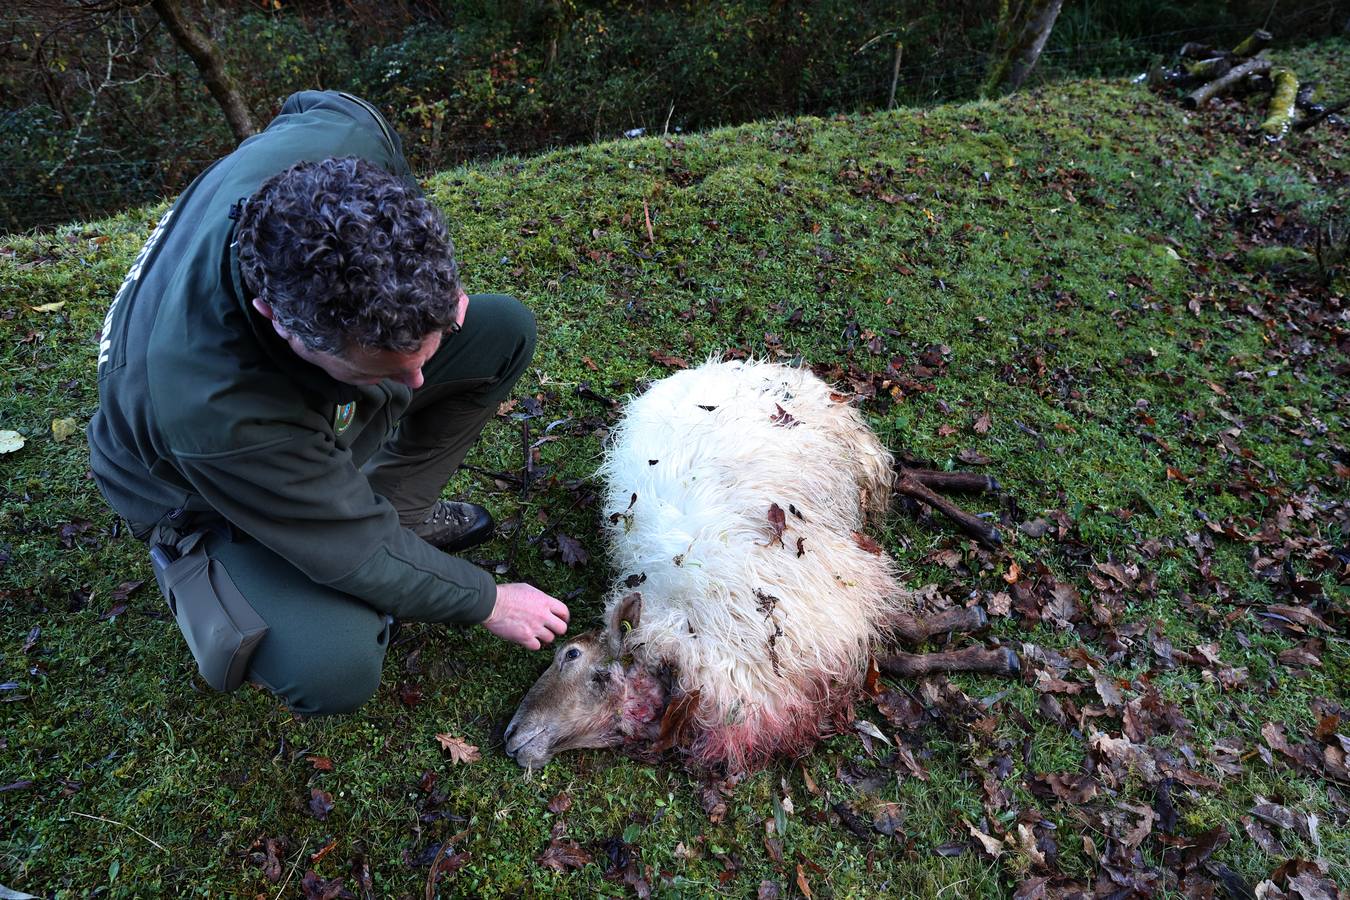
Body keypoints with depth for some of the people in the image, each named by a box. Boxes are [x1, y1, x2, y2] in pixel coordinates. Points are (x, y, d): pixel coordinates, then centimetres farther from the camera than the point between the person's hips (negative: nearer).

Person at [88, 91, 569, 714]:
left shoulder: (344, 142, -33)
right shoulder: (207, 409, -45)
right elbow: (360, 557, -31)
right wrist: (487, 602, -16)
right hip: (208, 493, -6)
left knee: (504, 330, -6)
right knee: (335, 671, -30)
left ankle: (399, 510, 6)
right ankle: (193, 573, 4)